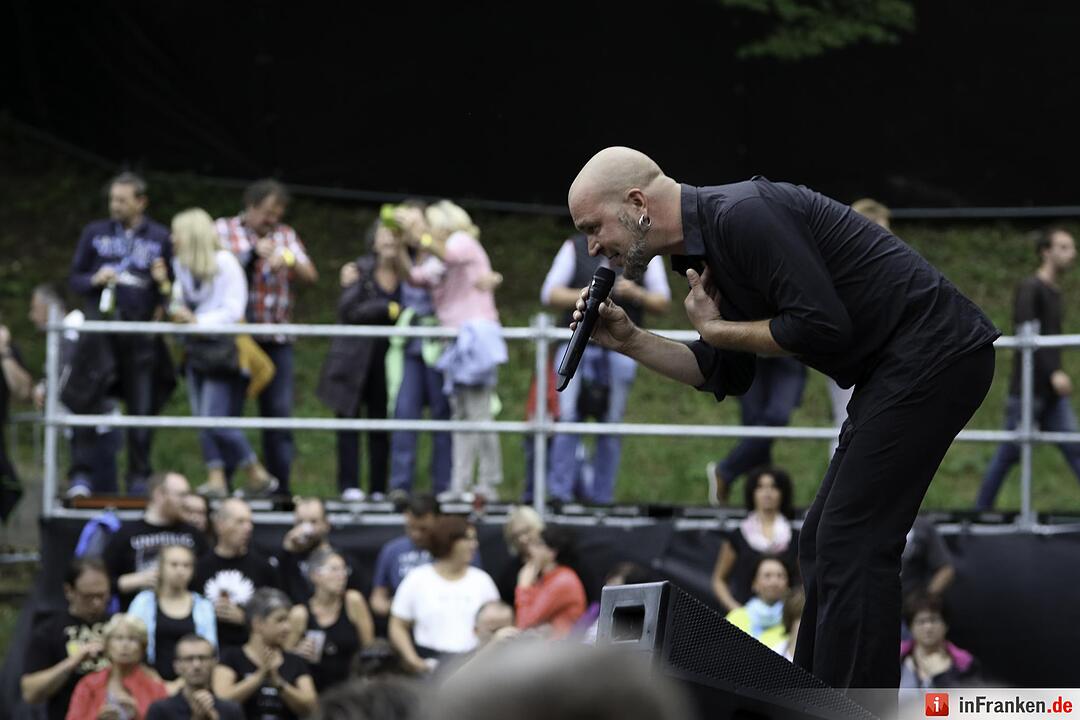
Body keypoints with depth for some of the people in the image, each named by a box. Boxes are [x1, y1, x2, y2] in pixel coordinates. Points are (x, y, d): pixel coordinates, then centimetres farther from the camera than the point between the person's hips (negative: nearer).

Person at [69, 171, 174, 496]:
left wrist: (163, 283, -13)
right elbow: (75, 280, 12)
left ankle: (139, 478, 6)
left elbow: (173, 290, 9)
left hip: (141, 335, -1)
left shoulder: (160, 238, 7)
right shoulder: (95, 233, 10)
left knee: (142, 408, -1)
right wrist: (95, 280, -9)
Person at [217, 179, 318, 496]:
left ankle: (280, 485, 3)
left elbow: (310, 275, 3)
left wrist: (289, 261, -17)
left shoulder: (286, 236, 15)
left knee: (279, 410, -1)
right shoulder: (224, 230, 7)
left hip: (276, 340, 2)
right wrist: (252, 254, -17)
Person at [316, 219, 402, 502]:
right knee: (349, 418, -3)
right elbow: (350, 310, -15)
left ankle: (379, 489, 7)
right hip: (355, 358, -2)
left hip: (387, 359, 2)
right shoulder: (359, 271, -3)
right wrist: (389, 309, -20)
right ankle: (349, 485, -3)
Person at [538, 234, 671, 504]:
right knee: (568, 417, -9)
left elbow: (663, 302, 8)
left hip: (621, 351, 0)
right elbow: (549, 294, 5)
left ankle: (601, 494, 4)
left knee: (611, 422, -1)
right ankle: (559, 491, -7)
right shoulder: (575, 248, 11)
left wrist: (635, 294, -12)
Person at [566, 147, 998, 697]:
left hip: (931, 354, -10)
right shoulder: (703, 249, 12)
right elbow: (727, 377, 20)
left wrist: (715, 329, -9)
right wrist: (630, 342, 8)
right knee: (825, 543, 12)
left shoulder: (742, 216, -19)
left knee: (852, 545, -11)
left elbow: (822, 327, -23)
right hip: (898, 364, 10)